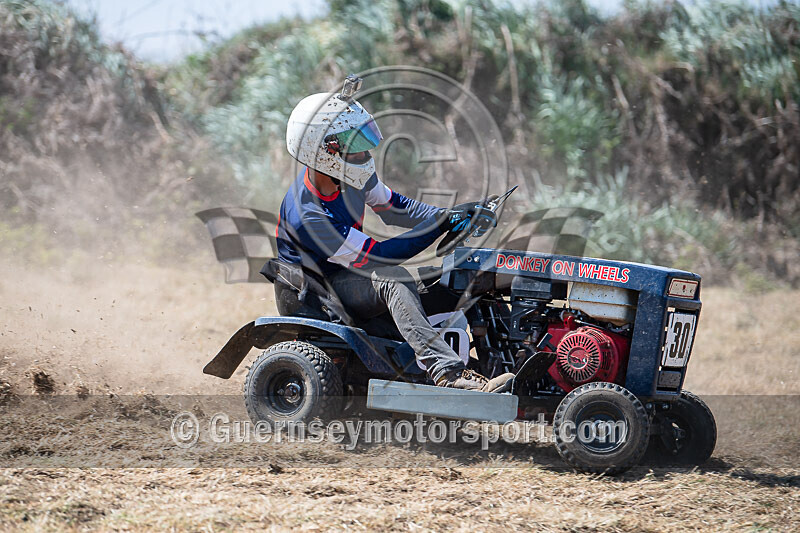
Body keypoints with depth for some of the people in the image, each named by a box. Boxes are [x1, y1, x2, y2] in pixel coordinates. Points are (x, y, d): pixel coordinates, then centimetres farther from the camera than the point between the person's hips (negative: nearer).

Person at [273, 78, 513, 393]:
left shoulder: (349, 177, -8)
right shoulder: (306, 216, -32)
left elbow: (393, 207, 9)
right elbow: (377, 256, -30)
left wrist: (452, 215, -6)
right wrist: (442, 225, -32)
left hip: (349, 272, 9)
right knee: (390, 278, -37)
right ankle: (447, 372, -47)